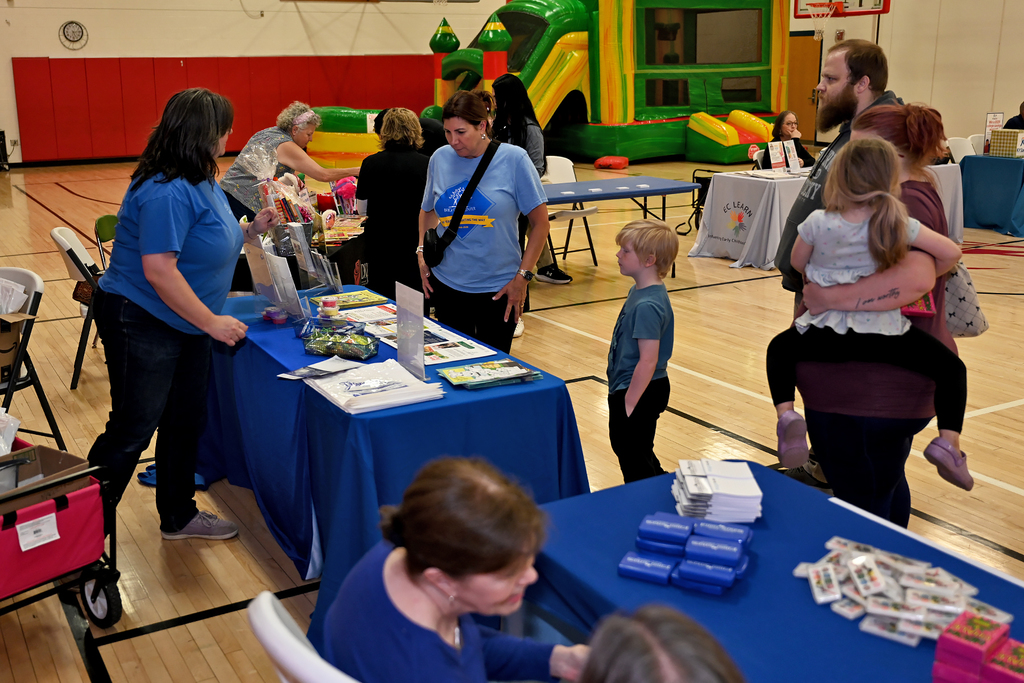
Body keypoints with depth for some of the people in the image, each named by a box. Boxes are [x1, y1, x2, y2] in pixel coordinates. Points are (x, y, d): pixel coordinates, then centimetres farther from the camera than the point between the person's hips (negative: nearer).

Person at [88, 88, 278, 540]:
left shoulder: (200, 181, 7)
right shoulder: (167, 192, -25)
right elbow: (158, 269, -29)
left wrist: (249, 231, 3)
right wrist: (211, 322, -23)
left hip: (185, 326, 10)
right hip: (142, 327, -10)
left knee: (186, 421, 17)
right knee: (133, 430, -2)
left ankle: (179, 516, 32)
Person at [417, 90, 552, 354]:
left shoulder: (513, 159, -9)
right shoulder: (440, 159, 2)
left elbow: (540, 223, -5)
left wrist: (523, 276, -9)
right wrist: (422, 251, 4)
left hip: (498, 289, -3)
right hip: (447, 285, 3)